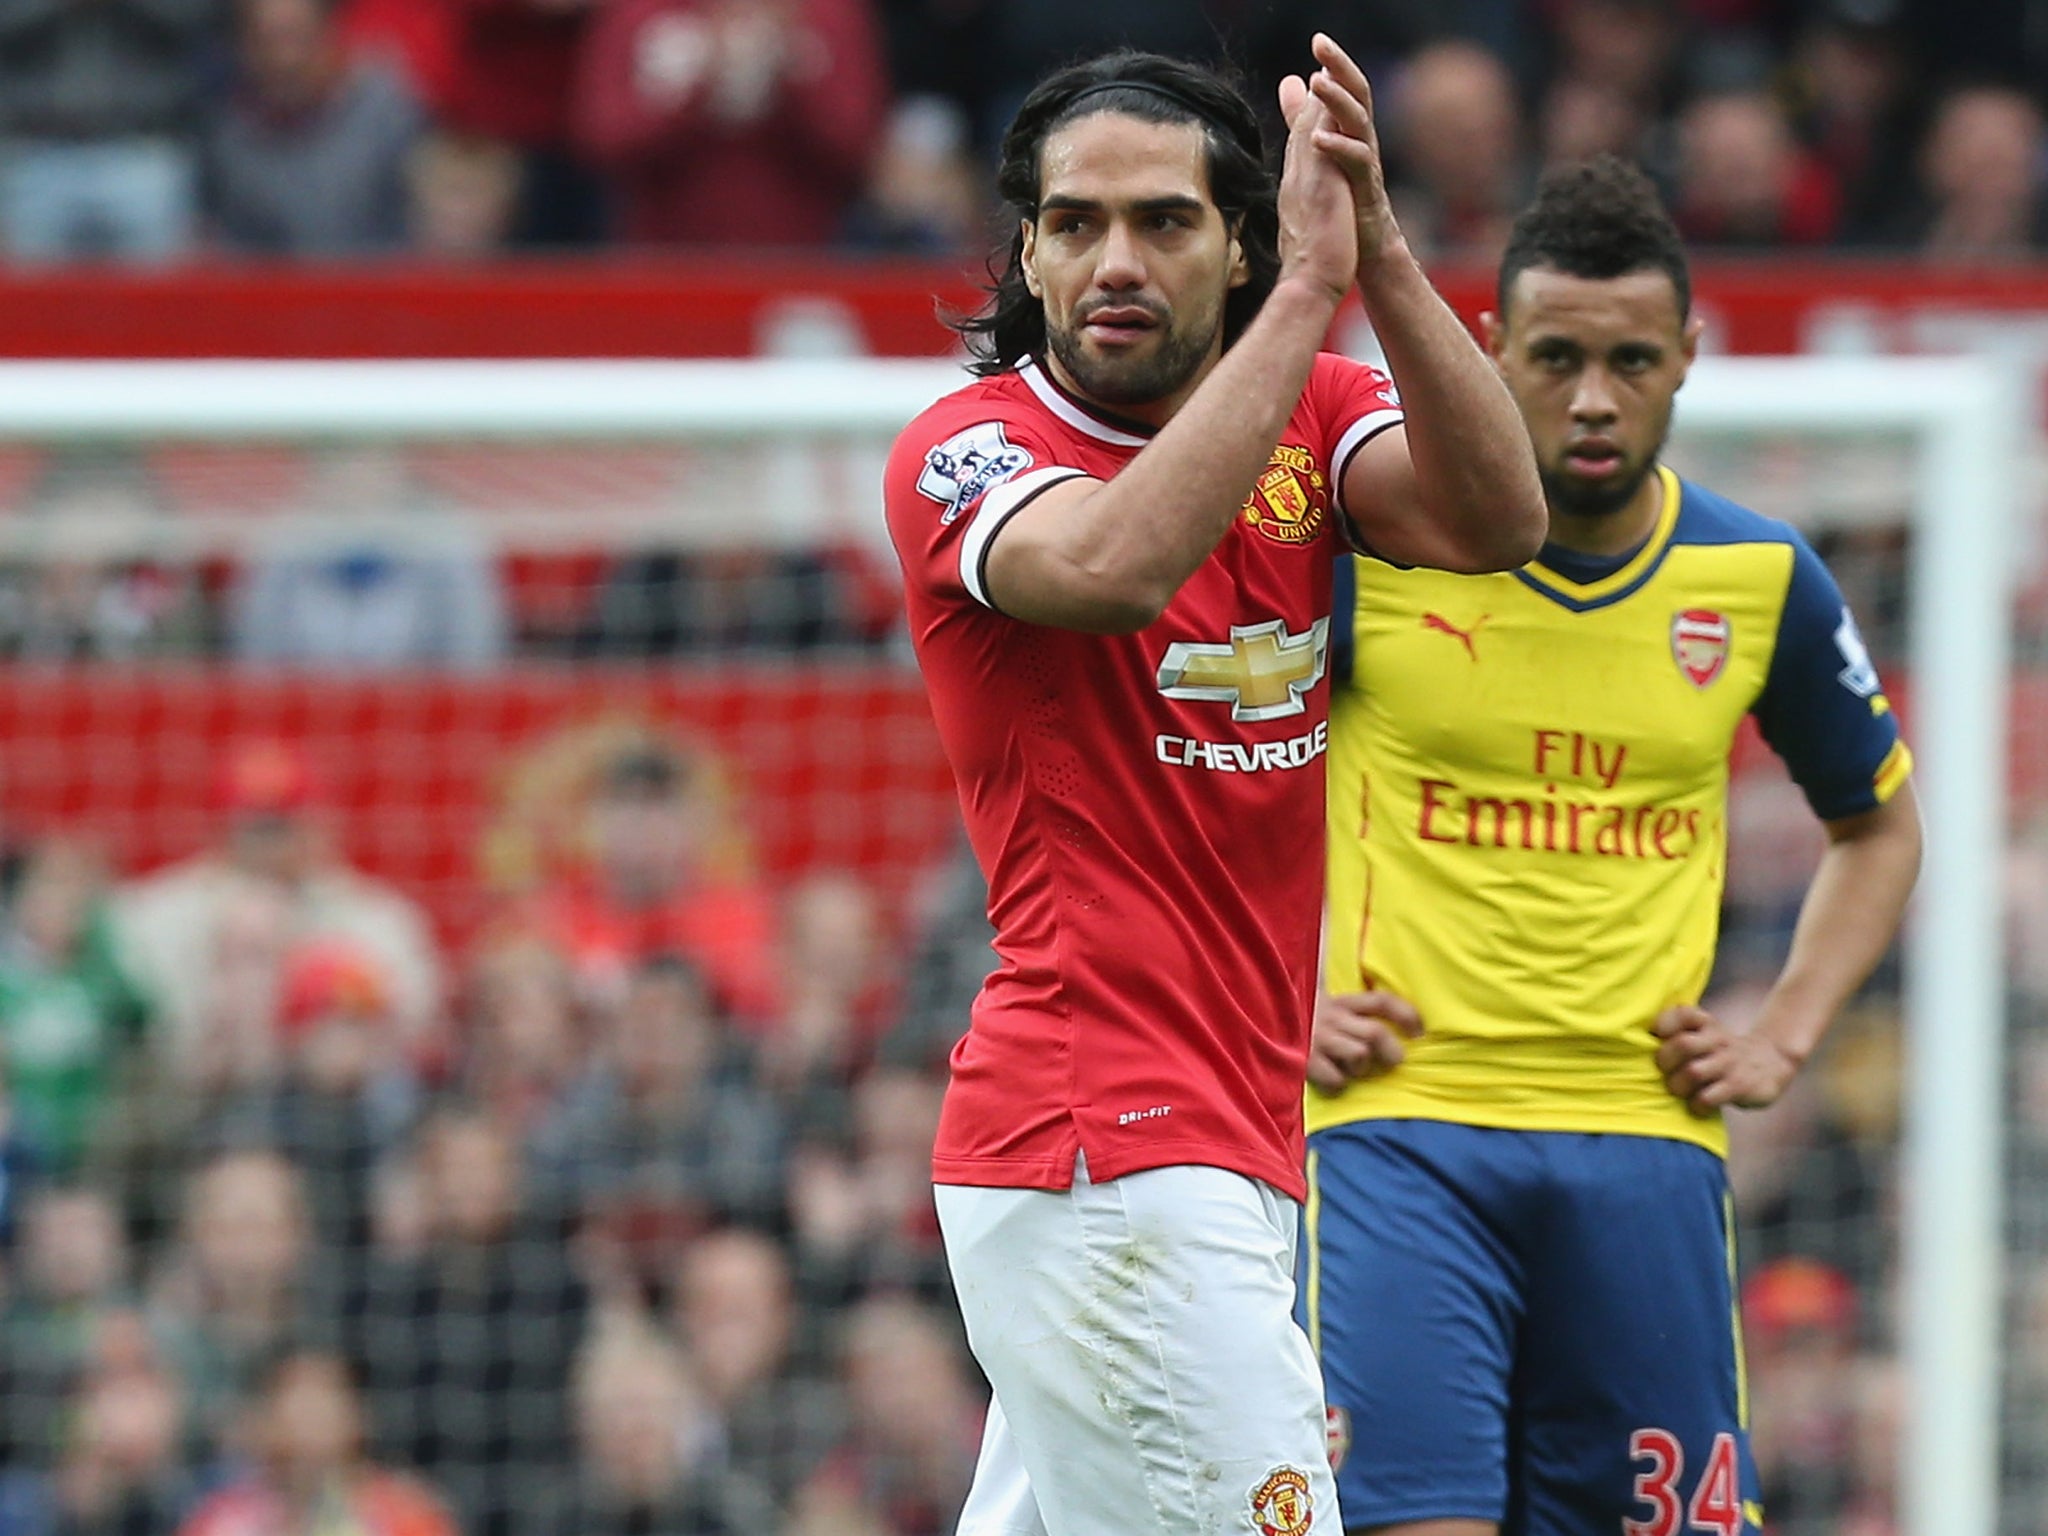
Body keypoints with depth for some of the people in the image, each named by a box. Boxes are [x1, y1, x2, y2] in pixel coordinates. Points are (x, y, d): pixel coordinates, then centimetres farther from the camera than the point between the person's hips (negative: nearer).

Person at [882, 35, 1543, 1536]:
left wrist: (1382, 258, -23)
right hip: (1106, 1149, -7)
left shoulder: (1314, 414, 10)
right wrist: (1312, 288, -26)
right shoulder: (965, 448, -6)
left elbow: (1494, 520, -10)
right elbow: (1113, 566, -29)